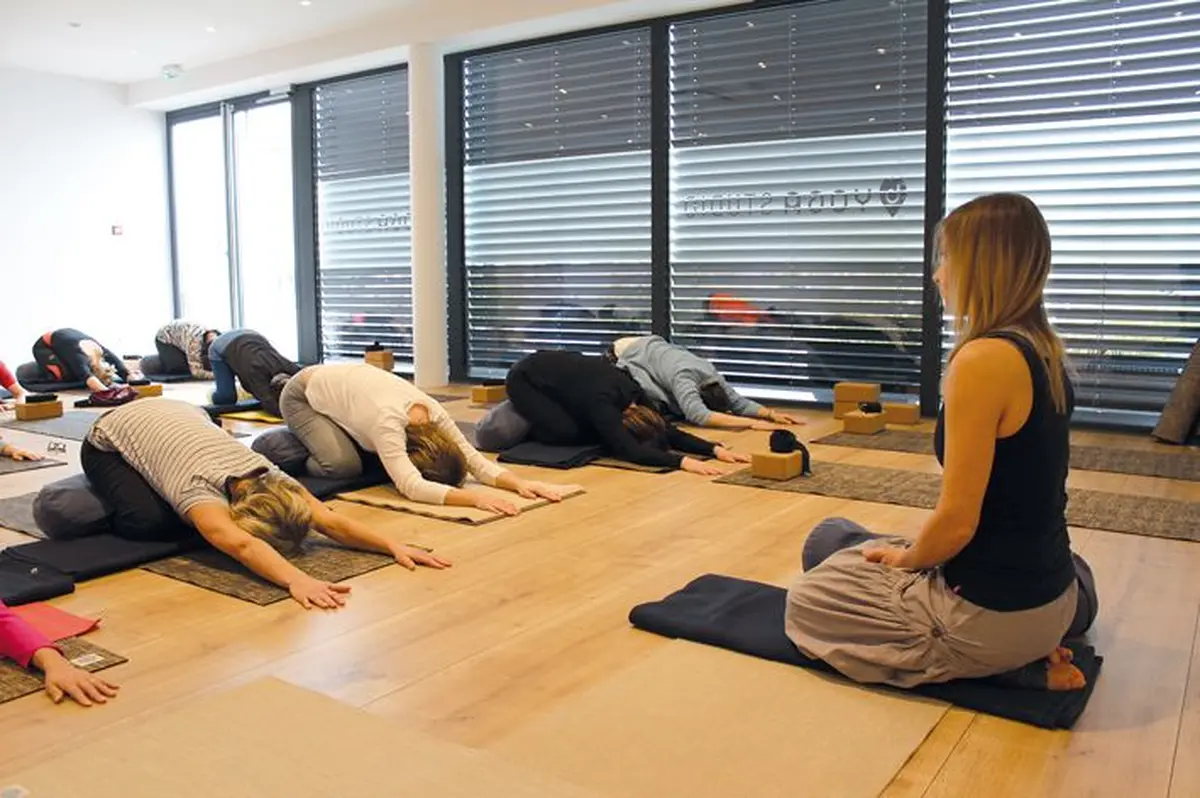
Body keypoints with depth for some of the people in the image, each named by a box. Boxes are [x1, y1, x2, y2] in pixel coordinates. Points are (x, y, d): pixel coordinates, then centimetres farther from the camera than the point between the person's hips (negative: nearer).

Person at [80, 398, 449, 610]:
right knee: (150, 521, -25)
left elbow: (330, 520, -35)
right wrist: (297, 580, -77)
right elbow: (240, 544, -62)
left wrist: (394, 545, -47)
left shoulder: (267, 477, -28)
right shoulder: (199, 489, -44)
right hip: (110, 440, -5)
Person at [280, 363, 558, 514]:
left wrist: (519, 483, -40)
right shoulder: (388, 421, -43)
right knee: (345, 465, -28)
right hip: (303, 396, -7)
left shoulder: (435, 412, -24)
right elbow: (412, 487, -54)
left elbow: (474, 459, -24)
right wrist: (475, 498, -63)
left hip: (340, 383, 7)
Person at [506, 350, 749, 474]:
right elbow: (630, 451, -47)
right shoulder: (602, 402, -38)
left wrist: (716, 449, -25)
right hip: (524, 378, -8)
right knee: (568, 432, -24)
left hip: (557, 371, 8)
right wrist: (682, 461, -55)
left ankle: (521, 416, 18)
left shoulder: (634, 394, -17)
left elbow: (668, 431, -14)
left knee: (596, 431, -1)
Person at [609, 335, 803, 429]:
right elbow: (699, 416, -55)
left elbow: (737, 401, -13)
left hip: (652, 348, 7)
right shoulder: (684, 378, -41)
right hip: (628, 355, -7)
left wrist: (771, 414, -29)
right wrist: (750, 423, -58)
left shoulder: (712, 374, -19)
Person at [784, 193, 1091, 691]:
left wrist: (905, 559, -3)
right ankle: (1026, 656, 15)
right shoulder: (1043, 350, 4)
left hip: (996, 613, -9)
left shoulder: (984, 358, -25)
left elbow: (956, 523, -24)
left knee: (808, 600, 9)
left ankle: (1005, 666, 1)